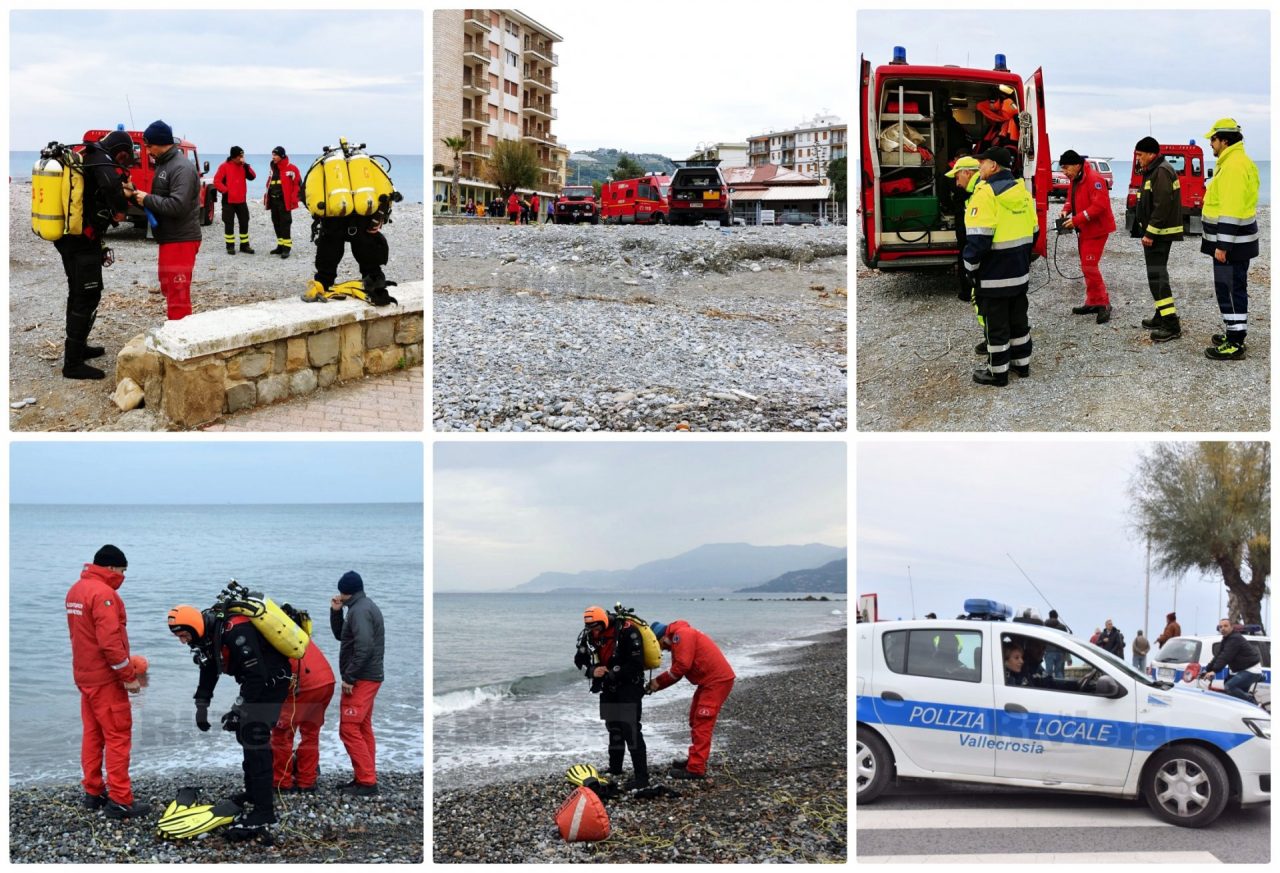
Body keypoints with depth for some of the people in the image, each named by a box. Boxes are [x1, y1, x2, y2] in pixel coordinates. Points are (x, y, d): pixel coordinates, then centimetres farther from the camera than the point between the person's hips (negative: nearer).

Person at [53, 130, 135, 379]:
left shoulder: (83, 159, 14)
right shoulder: (102, 161, -16)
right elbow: (112, 184, -37)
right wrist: (120, 210, -16)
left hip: (68, 237, 10)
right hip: (83, 241, -10)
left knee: (79, 293, 23)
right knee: (88, 297, -6)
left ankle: (77, 346, 38)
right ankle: (73, 363, -6)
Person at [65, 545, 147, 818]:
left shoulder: (76, 590, 11)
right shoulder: (103, 593, -19)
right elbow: (110, 641, -24)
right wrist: (129, 676, -17)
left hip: (84, 675, 9)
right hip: (106, 678, -9)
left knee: (92, 734, 15)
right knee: (118, 737, -5)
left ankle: (93, 792, 20)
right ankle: (120, 801, -5)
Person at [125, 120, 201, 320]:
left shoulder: (182, 168, -16)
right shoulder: (163, 165, 16)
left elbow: (177, 206, -26)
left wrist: (147, 199, -16)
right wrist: (137, 196, 4)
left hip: (181, 240, -11)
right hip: (168, 239, 11)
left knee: (178, 294, -9)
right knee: (168, 289, 18)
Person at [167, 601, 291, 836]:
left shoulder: (235, 632, -31)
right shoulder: (209, 632, 0)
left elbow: (257, 676, -30)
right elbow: (208, 671, 15)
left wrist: (238, 709, -26)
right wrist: (201, 706, 8)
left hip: (271, 682, -10)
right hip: (256, 682, 10)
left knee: (255, 741, -15)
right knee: (245, 734, 20)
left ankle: (263, 810, -16)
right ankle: (253, 792, 36)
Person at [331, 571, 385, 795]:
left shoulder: (359, 610, -16)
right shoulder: (366, 606, 17)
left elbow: (363, 646, -26)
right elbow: (340, 635, 23)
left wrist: (349, 677, -22)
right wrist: (336, 611, 9)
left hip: (361, 679, -10)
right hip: (369, 677, 10)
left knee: (349, 729, -10)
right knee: (363, 729, 13)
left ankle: (367, 781, -11)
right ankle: (366, 778, 15)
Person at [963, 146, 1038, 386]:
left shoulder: (987, 193, -19)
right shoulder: (1022, 191, 8)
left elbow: (978, 238, -23)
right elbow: (1033, 231, 16)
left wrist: (971, 268, -11)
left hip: (993, 274, -8)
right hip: (1020, 271, 8)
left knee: (995, 322, 3)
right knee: (1018, 317, 19)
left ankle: (998, 371, 11)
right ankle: (1022, 362, 30)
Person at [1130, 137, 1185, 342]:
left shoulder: (1162, 172, -18)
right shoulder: (1152, 172, 16)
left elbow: (1162, 206, -24)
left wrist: (1150, 233, -23)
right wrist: (1146, 231, 20)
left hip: (1159, 233, -11)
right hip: (1153, 233, 11)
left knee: (1157, 275, -13)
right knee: (1156, 273, 17)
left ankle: (1171, 323, -17)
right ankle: (1162, 317, 27)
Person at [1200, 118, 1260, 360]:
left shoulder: (1234, 166, -20)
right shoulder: (1234, 162, 14)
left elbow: (1231, 210, -25)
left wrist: (1222, 245, -25)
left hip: (1231, 242, -11)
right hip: (1233, 241, 11)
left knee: (1231, 289, -7)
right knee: (1230, 288, 19)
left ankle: (1235, 344, -5)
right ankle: (1233, 333, 29)